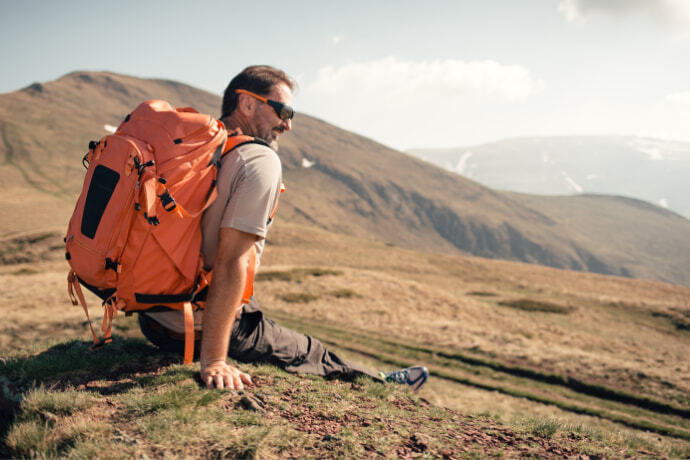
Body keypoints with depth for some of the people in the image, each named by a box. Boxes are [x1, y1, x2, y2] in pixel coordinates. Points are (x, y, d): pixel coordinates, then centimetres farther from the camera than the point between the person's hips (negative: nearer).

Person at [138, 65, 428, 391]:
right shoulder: (260, 160, -19)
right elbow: (230, 261, -27)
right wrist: (212, 360, -26)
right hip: (197, 331, -8)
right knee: (308, 353, 15)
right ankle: (378, 383, 39)